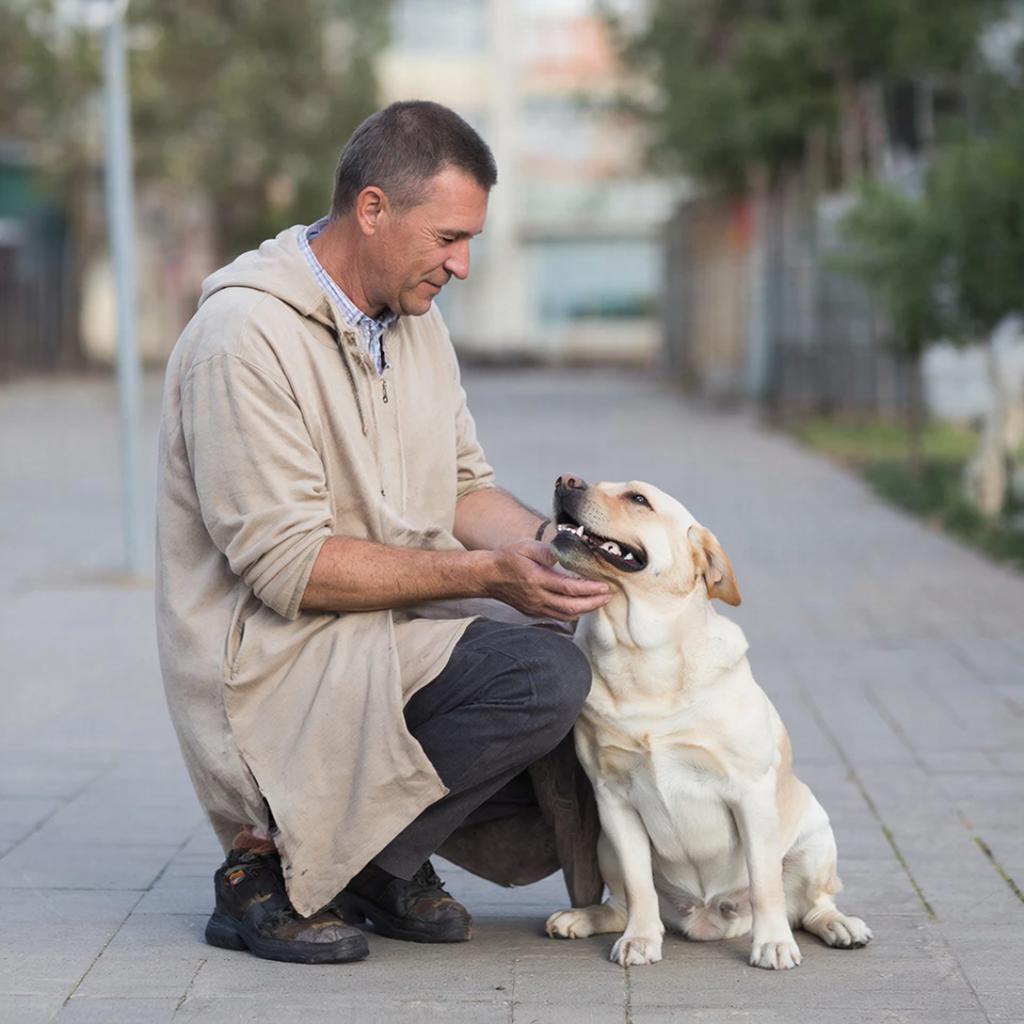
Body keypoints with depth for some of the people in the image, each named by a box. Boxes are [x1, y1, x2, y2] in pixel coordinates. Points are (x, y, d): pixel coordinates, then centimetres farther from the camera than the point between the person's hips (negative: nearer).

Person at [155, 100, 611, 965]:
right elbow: (288, 563, -22)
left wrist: (549, 543, -7)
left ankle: (383, 859, 7)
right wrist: (485, 574, -23)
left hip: (396, 632, 9)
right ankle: (271, 862, -13)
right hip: (280, 659, -9)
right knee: (543, 676, -28)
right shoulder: (247, 335, -18)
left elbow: (464, 489, 15)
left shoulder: (413, 318, 11)